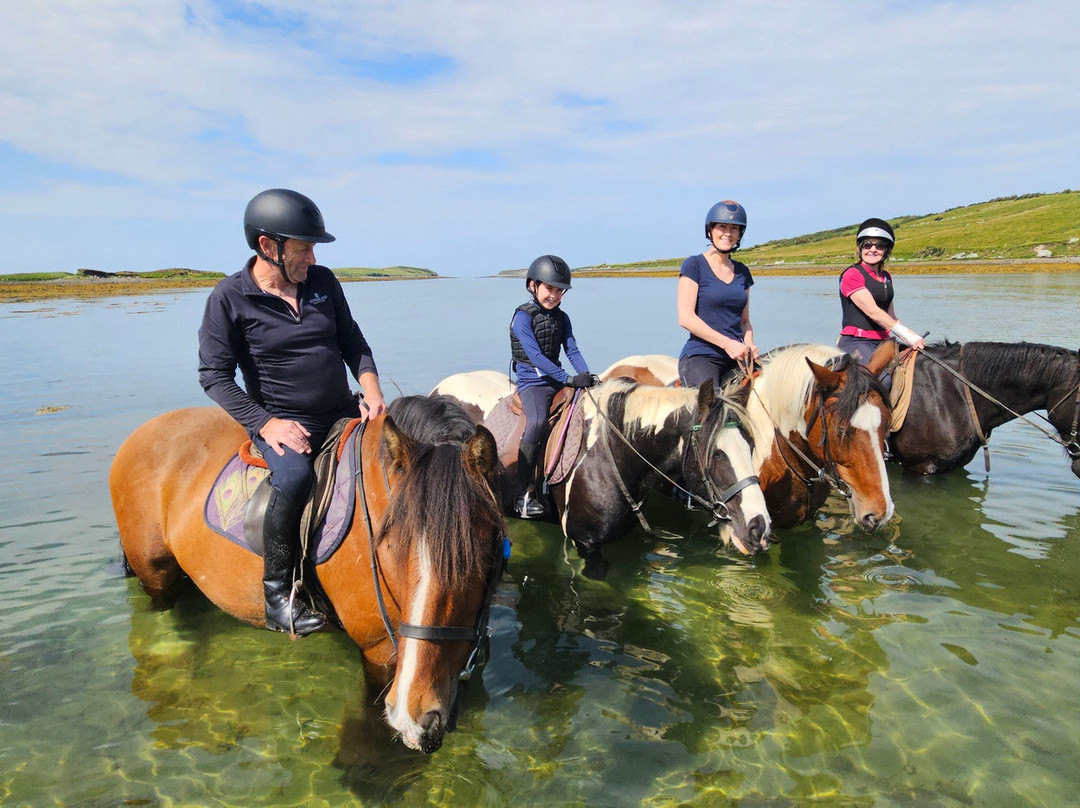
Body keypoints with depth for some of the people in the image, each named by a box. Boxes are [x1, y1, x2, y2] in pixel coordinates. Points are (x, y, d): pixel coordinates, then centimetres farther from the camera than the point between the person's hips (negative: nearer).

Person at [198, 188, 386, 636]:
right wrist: (266, 423, -19)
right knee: (295, 478, -34)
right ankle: (278, 594, -16)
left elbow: (353, 342, 12)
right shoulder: (229, 297, -7)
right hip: (282, 422, -5)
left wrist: (373, 393, -6)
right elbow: (214, 375, -8)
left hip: (344, 414, 6)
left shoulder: (323, 281, 6)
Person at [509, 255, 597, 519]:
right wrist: (569, 379, -25)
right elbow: (535, 356, -18)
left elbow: (572, 350, 6)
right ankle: (525, 493, -23)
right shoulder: (523, 316, -7)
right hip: (531, 382, -6)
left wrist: (587, 376, -14)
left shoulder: (562, 318, 13)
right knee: (538, 423, -32)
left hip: (557, 379, 7)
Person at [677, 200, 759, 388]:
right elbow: (685, 318, -9)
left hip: (736, 359, 6)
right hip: (700, 356, -6)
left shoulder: (742, 271, 17)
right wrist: (727, 343, -14)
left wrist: (749, 345, 0)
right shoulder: (694, 265, 1)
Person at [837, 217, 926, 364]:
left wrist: (914, 341, 7)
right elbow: (873, 312, -16)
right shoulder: (852, 275, -7)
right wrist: (910, 336, -20)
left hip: (882, 342, 8)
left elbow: (891, 316, 21)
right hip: (855, 342, -8)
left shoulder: (886, 277, 18)